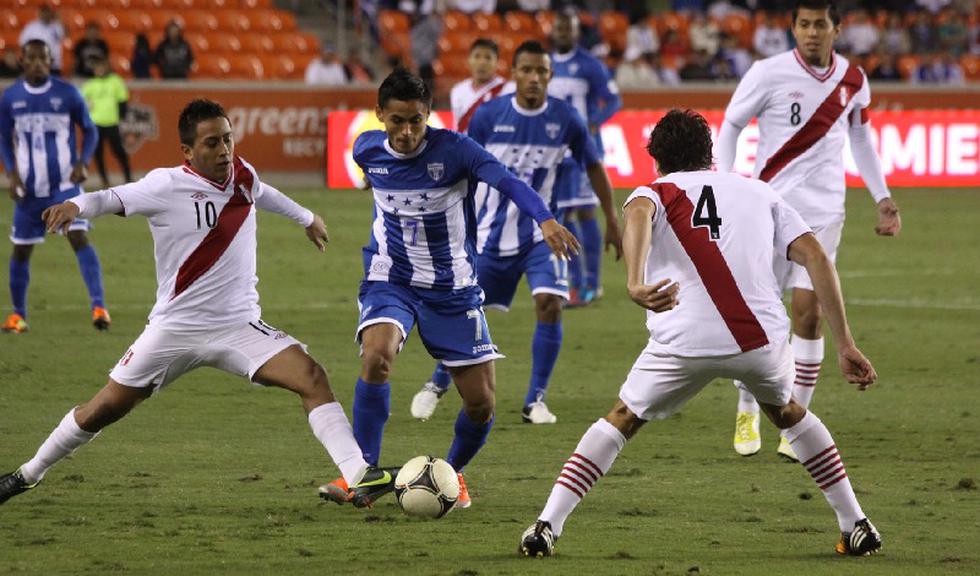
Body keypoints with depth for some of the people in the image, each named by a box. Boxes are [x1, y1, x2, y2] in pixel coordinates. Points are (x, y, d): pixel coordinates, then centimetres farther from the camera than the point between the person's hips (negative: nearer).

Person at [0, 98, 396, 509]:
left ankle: (358, 476, -23)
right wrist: (76, 206, -34)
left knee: (311, 376, -18)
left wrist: (306, 217, 43)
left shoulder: (242, 175, 2)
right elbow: (112, 198, -10)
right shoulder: (167, 186, -14)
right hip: (174, 331, -3)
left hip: (239, 328, 3)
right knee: (103, 410, 5)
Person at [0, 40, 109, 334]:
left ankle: (99, 307, -25)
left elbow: (89, 130, 4)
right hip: (29, 188, 3)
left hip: (64, 184, -3)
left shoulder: (67, 94, -4)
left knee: (78, 237, -20)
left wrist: (82, 163, -12)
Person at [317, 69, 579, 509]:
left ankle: (452, 472, 29)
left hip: (452, 288, -1)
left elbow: (508, 182, -32)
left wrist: (544, 219, -49)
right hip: (390, 280, 1)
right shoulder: (366, 150, -7)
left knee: (481, 403, -1)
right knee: (376, 356, -30)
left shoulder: (453, 149, -18)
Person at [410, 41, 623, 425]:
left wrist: (612, 221, 8)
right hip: (491, 232, 0)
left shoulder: (566, 119, -8)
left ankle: (535, 400, -5)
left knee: (549, 306, -17)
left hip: (541, 232, 0)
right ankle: (436, 386, 29)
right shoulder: (488, 115, -9)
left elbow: (594, 168, 6)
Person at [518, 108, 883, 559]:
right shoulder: (758, 192, 24)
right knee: (788, 413, 33)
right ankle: (856, 526, 31)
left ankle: (546, 528, 11)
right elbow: (816, 258, 12)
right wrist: (845, 345, 11)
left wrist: (635, 283, -30)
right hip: (762, 336, 2)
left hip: (684, 341, -2)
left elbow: (638, 215, -11)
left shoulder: (655, 192, 17)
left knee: (622, 420, 21)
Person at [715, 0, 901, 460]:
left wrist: (882, 198, 15)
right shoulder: (768, 73, -7)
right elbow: (729, 126, 0)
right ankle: (747, 412, 20)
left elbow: (861, 138, 19)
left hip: (823, 213, 2)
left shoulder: (853, 80, 4)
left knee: (808, 311, -7)